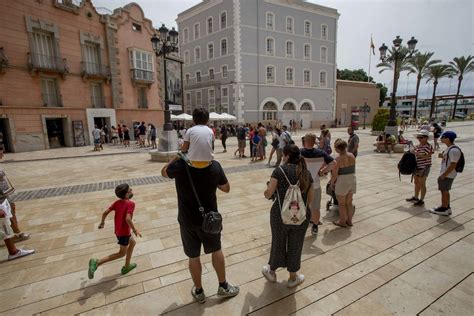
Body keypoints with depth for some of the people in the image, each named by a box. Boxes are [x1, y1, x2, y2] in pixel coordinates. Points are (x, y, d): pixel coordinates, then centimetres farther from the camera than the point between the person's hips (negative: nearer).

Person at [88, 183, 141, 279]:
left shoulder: (117, 202, 1)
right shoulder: (131, 204, -21)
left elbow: (105, 212, -1)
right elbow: (128, 219, -32)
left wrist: (102, 222, 17)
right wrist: (135, 230, -21)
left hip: (118, 230, 8)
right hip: (124, 232, -8)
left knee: (132, 243, 25)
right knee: (122, 253, 9)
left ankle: (126, 267, 32)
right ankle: (97, 262, -1)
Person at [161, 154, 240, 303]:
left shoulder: (180, 165, -22)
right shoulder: (215, 166, -19)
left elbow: (164, 172, 2)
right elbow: (226, 188, -3)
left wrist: (178, 155, 4)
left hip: (187, 220, 0)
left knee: (194, 257, 18)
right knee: (216, 250, 22)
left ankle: (198, 291, 38)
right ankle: (223, 286, 38)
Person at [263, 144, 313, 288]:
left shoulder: (280, 170, -12)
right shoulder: (306, 173, 1)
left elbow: (268, 193, -15)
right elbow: (310, 199, 6)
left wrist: (267, 190, 6)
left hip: (281, 214, -2)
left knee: (278, 242, 18)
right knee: (295, 245, 19)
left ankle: (271, 272, 42)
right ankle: (293, 278, 39)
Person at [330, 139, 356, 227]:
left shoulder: (338, 159, -20)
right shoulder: (352, 156, -2)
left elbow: (334, 175, -16)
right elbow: (353, 169, 8)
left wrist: (332, 183, 1)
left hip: (342, 183, -6)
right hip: (352, 181, 6)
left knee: (342, 204, 12)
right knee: (349, 202, 21)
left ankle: (342, 222, 25)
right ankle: (349, 221, 34)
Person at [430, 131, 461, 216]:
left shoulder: (454, 150, -21)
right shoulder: (449, 148, 10)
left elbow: (453, 165, -23)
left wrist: (443, 175, -21)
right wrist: (443, 156, 4)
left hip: (448, 175, -10)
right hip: (445, 174, 10)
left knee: (444, 191, 2)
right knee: (444, 191, 19)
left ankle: (444, 209, 14)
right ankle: (446, 207, 31)